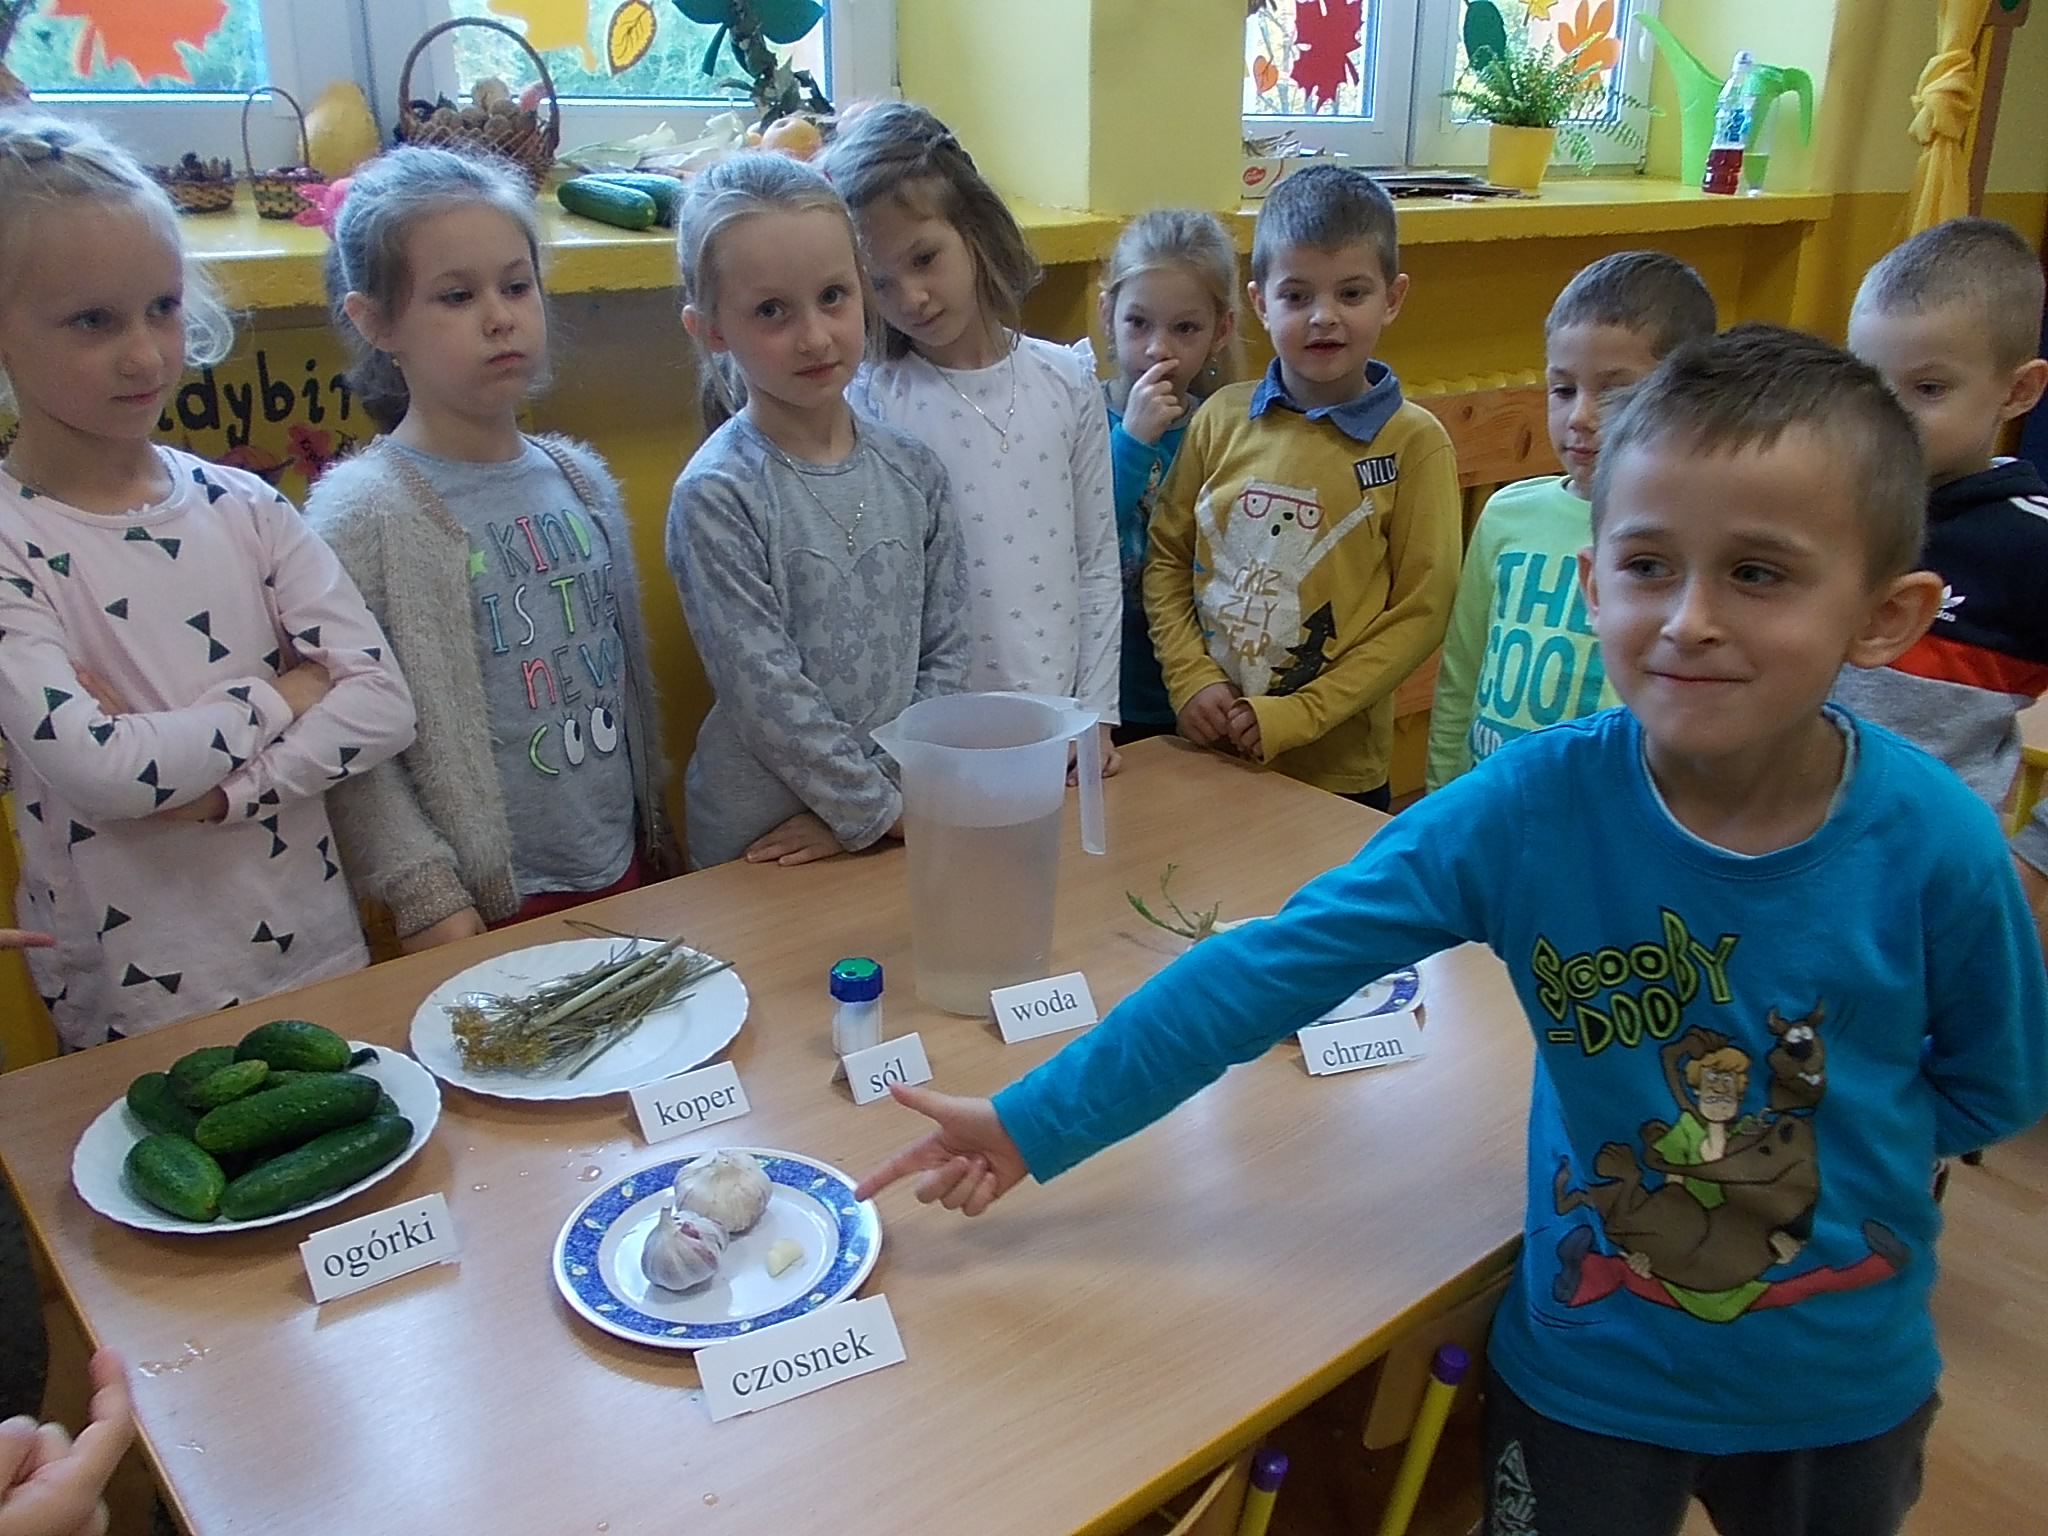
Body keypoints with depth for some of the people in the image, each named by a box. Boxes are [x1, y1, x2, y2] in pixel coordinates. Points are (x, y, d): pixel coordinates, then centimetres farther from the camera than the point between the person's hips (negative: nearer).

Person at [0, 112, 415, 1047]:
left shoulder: (242, 507, -1)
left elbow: (382, 704, -8)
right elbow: (96, 770, -23)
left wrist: (212, 789, -18)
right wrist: (281, 695, -12)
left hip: (320, 956, 4)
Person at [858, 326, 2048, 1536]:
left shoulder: (1935, 845, -21)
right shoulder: (1530, 805, -24)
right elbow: (1273, 968, -23)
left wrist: (1834, 1139, -13)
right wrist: (1034, 1124, -21)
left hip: (1847, 1390, 2)